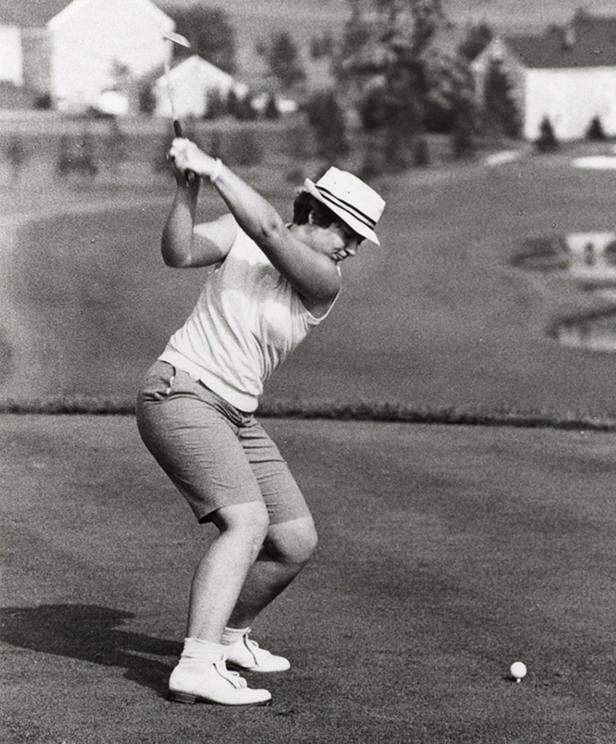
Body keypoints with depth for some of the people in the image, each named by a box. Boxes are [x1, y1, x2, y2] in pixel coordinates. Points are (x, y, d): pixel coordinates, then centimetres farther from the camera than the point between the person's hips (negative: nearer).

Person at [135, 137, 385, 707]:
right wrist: (188, 189, -30)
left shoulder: (326, 283, -3)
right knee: (247, 522, -25)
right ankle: (198, 667, -34)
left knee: (297, 541, 5)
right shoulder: (239, 233, -4)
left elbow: (271, 234, -20)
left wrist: (214, 169, -23)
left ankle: (230, 635, 30)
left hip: (236, 418, 6)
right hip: (179, 395, -6)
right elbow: (178, 253, -18)